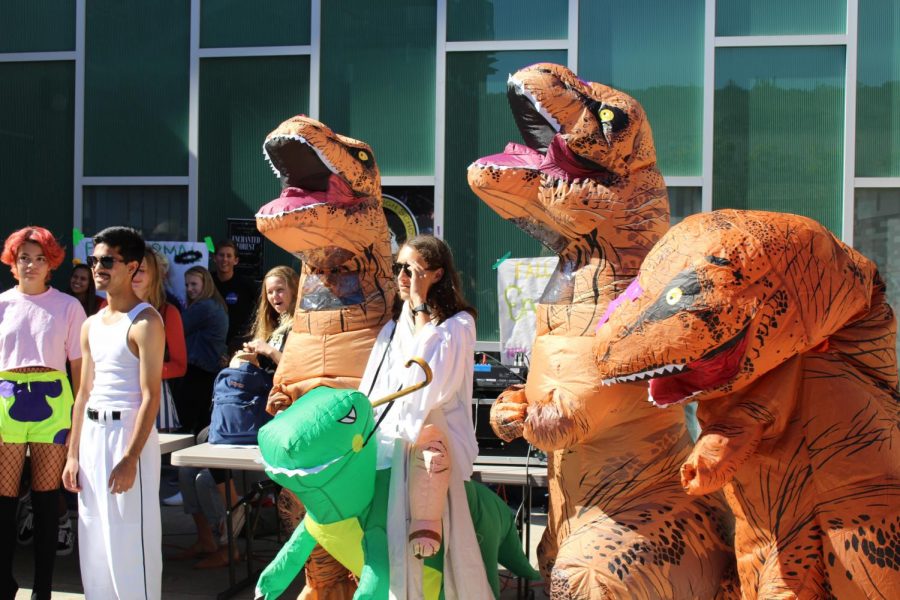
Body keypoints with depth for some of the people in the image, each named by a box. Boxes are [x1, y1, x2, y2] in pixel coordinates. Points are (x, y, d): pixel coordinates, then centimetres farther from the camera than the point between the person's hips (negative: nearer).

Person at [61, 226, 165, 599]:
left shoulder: (145, 322, -10)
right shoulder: (91, 325, 13)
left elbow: (150, 396, -15)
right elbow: (84, 393, 16)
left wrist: (131, 458, -20)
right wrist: (73, 454, 12)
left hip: (128, 431, -8)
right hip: (91, 435, 8)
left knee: (129, 539, -4)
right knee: (94, 539, 12)